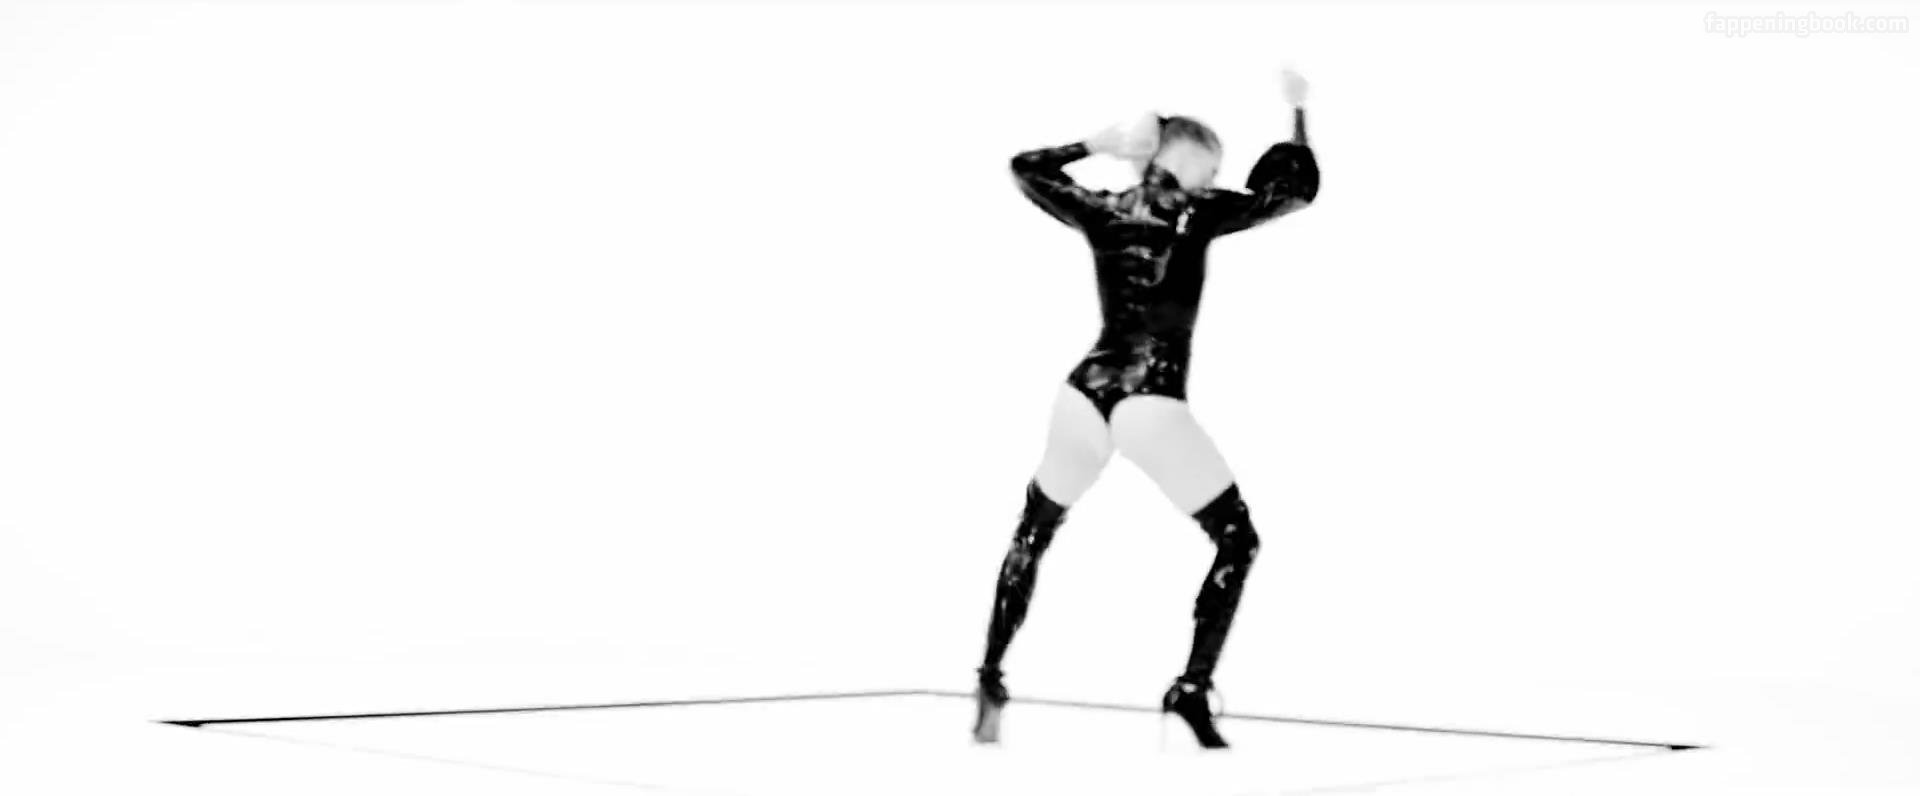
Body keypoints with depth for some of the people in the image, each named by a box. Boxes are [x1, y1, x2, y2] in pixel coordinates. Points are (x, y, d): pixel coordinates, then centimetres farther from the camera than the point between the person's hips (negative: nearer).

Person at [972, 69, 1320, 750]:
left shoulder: (1101, 209, 10)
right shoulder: (1196, 214, -2)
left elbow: (1025, 168, 27)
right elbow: (1295, 189, 4)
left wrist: (1098, 144, 27)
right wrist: (1297, 110, 14)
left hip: (1087, 391, 5)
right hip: (1153, 401, -5)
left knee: (1032, 534, 22)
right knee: (1237, 540, 8)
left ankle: (990, 681, 18)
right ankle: (1192, 690, -4)